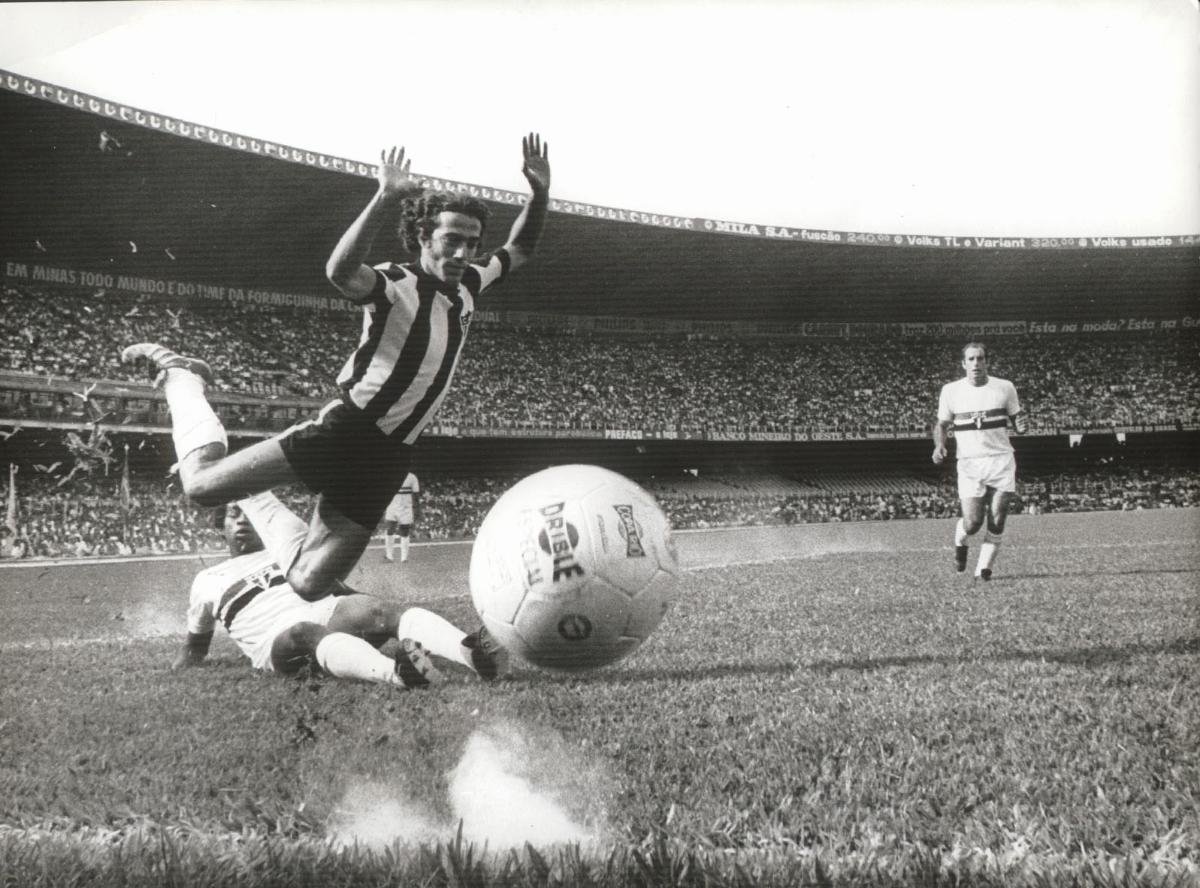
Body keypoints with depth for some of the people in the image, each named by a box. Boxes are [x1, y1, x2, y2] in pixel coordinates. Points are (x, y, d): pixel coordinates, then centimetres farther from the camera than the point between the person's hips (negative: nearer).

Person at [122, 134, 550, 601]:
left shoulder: (467, 285, 9)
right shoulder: (395, 284, -14)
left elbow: (518, 249, 25)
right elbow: (341, 272, -37)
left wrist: (540, 193, 6)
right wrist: (385, 199, -49)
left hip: (387, 455, 6)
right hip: (347, 427, -6)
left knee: (309, 585, -1)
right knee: (203, 483, -9)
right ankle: (180, 376, 19)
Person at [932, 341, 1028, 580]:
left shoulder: (1005, 388, 3)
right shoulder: (951, 391, 2)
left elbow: (1016, 420, 12)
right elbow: (942, 424, 12)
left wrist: (1022, 424, -12)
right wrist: (939, 445, -8)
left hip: (1001, 460, 1)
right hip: (969, 464, -1)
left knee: (997, 521, -7)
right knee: (972, 522, -8)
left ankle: (984, 568, 6)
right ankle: (960, 542, 27)